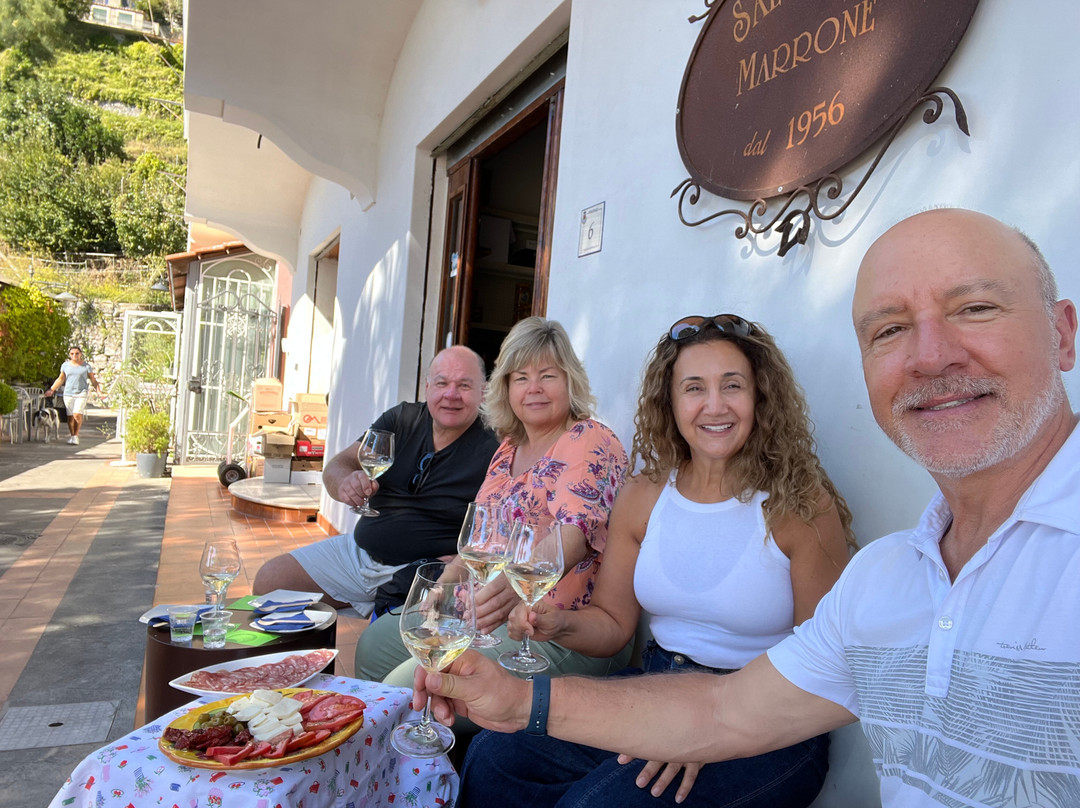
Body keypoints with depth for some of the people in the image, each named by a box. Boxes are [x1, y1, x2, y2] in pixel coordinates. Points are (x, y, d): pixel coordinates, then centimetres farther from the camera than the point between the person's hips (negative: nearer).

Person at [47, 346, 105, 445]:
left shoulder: (86, 365, 5)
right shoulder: (65, 365, 10)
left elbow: (93, 380, 7)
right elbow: (60, 379, 14)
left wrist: (99, 392, 1)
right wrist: (51, 390, 7)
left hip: (81, 393, -2)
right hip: (68, 393, 2)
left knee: (77, 415, -15)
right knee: (70, 416, 1)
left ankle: (76, 436, -5)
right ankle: (71, 435, 15)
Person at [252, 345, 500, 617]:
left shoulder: (490, 450, -11)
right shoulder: (402, 419, 3)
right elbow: (336, 466, 1)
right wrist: (345, 483, -22)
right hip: (359, 551, 6)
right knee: (268, 580, 4)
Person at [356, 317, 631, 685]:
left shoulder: (589, 442, -12)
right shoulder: (509, 448, 14)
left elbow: (573, 533, -29)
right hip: (485, 616, 8)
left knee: (409, 684, -21)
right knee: (374, 644, 12)